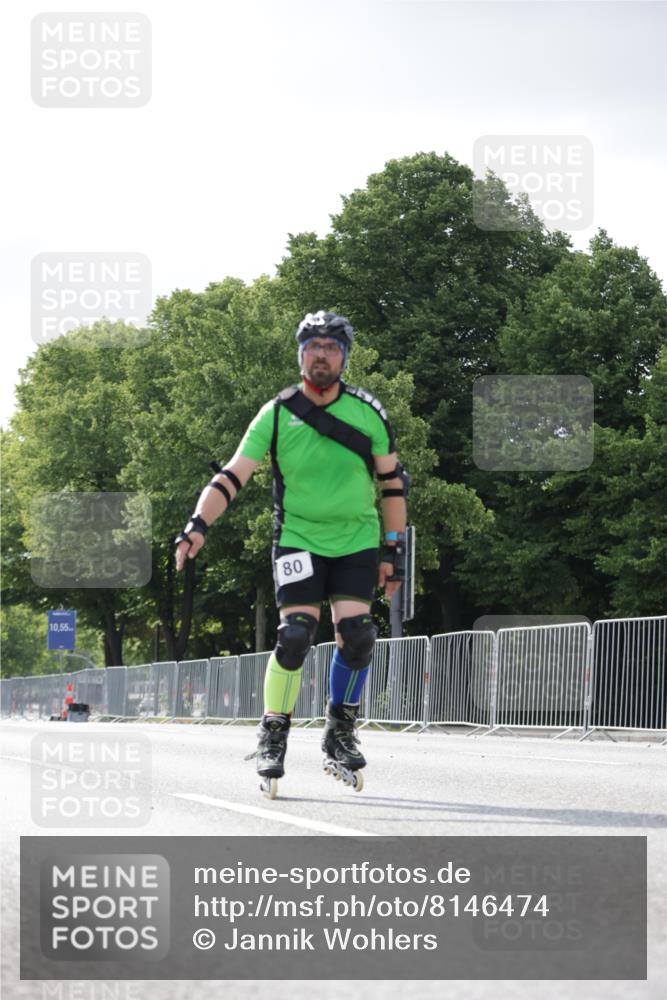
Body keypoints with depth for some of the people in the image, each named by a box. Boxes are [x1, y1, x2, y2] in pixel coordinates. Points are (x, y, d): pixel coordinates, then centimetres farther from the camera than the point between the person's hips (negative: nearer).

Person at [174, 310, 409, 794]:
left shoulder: (367, 412, -2)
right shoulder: (277, 414, -5)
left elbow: (393, 482, 6)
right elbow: (232, 475, -7)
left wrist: (394, 551, 3)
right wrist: (199, 525, -22)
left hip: (357, 541, 1)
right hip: (298, 540, -1)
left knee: (357, 635, -12)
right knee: (296, 635, -15)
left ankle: (341, 736, 7)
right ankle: (273, 737, 0)